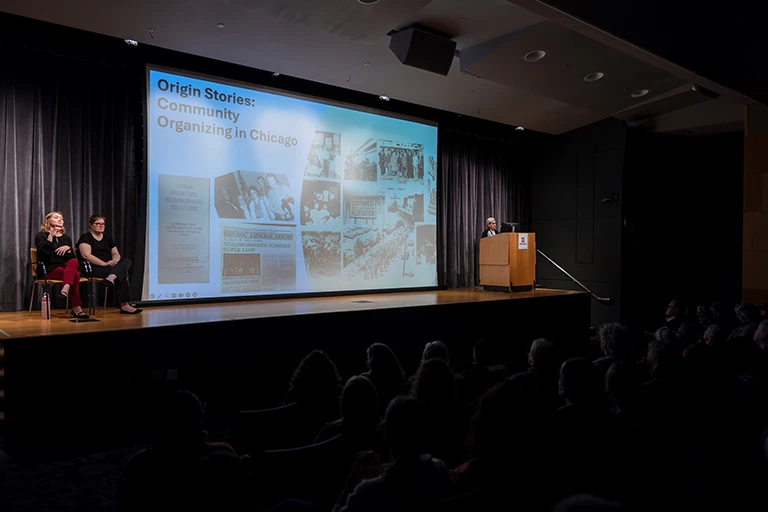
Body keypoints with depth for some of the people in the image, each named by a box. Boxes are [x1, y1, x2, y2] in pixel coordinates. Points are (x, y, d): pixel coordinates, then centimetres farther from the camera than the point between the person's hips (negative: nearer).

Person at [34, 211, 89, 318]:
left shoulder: (66, 238, 21)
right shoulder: (41, 236, 7)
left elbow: (72, 257, 13)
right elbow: (43, 254, -11)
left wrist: (68, 248, -7)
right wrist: (50, 237, -12)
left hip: (65, 266, 5)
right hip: (48, 268, -4)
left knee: (74, 261, -34)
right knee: (75, 274, -32)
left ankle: (66, 287, -52)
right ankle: (76, 308, -36)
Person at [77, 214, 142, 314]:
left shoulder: (107, 239, 22)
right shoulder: (85, 238, 0)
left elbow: (116, 254, 16)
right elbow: (86, 255, -15)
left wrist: (114, 260, -10)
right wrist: (104, 263, -22)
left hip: (110, 266, 7)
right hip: (93, 268, -7)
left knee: (127, 261, -22)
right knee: (121, 273, -29)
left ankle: (111, 278, -47)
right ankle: (124, 305, -33)